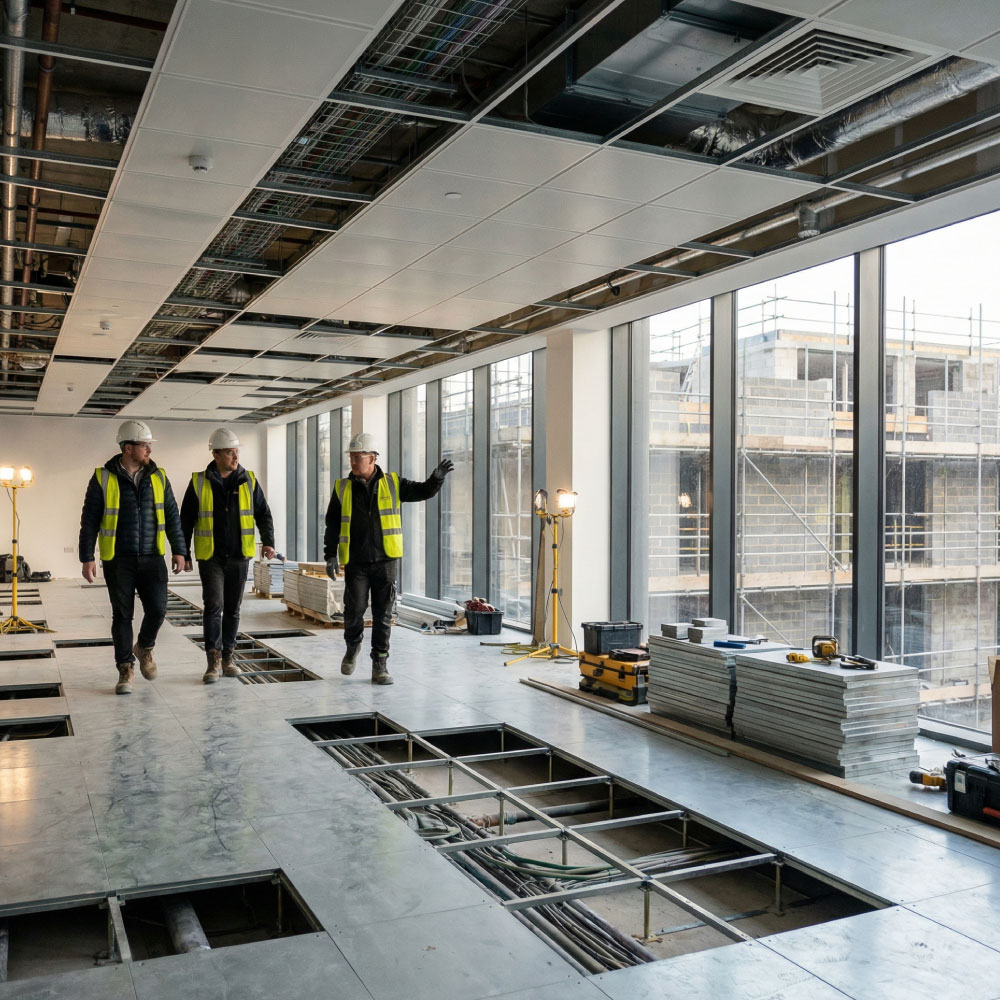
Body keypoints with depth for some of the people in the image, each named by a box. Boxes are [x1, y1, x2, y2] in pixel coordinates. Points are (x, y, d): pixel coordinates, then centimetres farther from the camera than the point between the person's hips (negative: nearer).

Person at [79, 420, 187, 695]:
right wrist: (87, 558, -6)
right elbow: (89, 520, -2)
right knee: (122, 615, 3)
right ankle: (125, 670, 16)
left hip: (152, 558, 2)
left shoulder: (158, 476, 5)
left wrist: (178, 550, 3)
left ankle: (144, 648, 25)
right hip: (118, 560, -2)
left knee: (157, 609, -5)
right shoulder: (103, 478, -4)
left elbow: (172, 516, 8)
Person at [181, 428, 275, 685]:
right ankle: (213, 660, -6)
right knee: (214, 606, -10)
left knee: (232, 609, 9)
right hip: (210, 557, -2)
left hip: (239, 557, 2)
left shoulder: (249, 481, 2)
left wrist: (268, 542, -10)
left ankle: (227, 658, 20)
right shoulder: (199, 483, -2)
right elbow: (186, 520, 4)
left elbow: (263, 514, 4)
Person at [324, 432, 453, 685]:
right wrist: (330, 555, -3)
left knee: (383, 615, 3)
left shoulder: (392, 484, 3)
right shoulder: (342, 488, 4)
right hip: (355, 562, 0)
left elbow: (423, 491, 5)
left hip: (386, 561, 0)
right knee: (354, 610, -4)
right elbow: (332, 524, 5)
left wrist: (437, 477, -15)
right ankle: (353, 646, 27)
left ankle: (380, 664, 13)